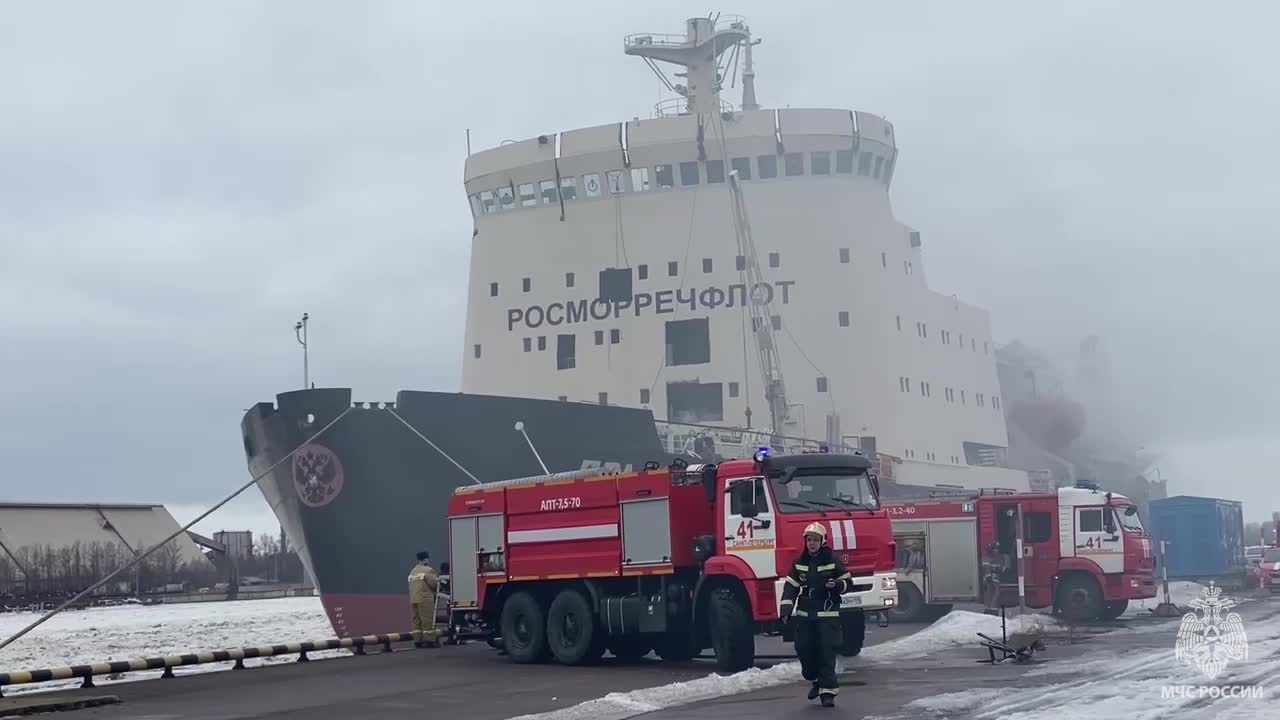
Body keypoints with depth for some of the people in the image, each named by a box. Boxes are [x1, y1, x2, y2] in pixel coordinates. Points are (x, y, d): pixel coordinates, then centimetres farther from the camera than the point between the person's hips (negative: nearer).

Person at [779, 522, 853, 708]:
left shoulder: (833, 560, -1)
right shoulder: (799, 563, 8)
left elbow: (848, 582, 3)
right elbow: (790, 587, 7)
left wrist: (837, 585, -20)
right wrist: (786, 611, -3)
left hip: (828, 614, -4)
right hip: (804, 615, 4)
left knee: (826, 651, -9)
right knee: (804, 649, 5)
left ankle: (828, 691, -6)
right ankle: (816, 680, 30)